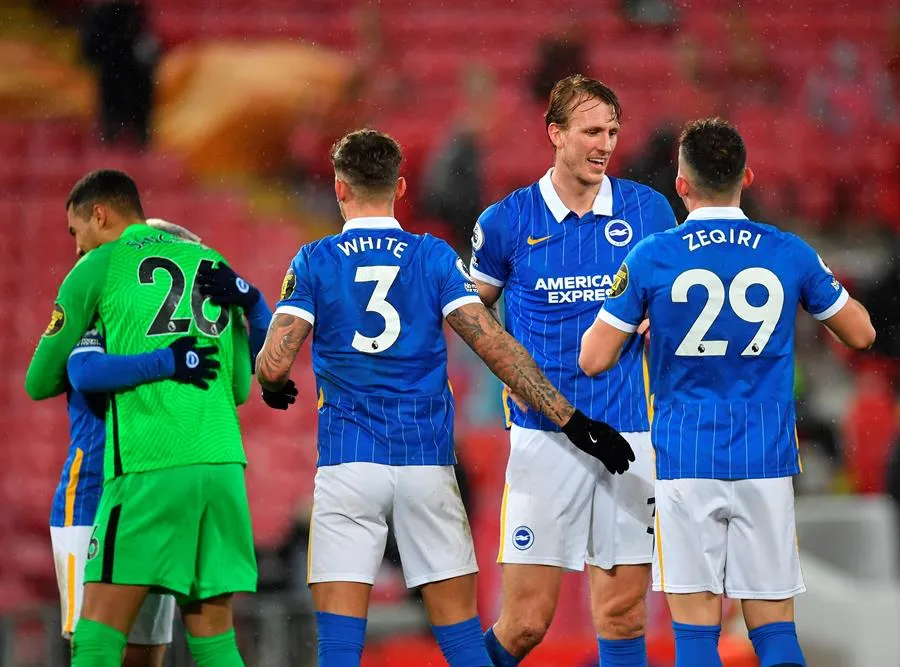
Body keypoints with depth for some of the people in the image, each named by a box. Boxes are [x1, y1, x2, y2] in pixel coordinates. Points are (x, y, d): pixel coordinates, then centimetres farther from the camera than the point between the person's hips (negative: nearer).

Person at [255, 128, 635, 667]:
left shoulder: (314, 262, 0)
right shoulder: (435, 257, 2)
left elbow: (274, 364, -8)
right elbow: (494, 345, -6)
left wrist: (271, 384, 17)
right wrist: (570, 418, -6)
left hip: (348, 465, -1)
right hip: (427, 462, 1)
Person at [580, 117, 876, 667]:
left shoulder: (651, 258, -5)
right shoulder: (791, 254, 0)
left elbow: (595, 360, -3)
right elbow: (861, 333, 13)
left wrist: (636, 315, 16)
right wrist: (828, 286, 30)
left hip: (686, 460, -1)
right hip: (767, 460, 1)